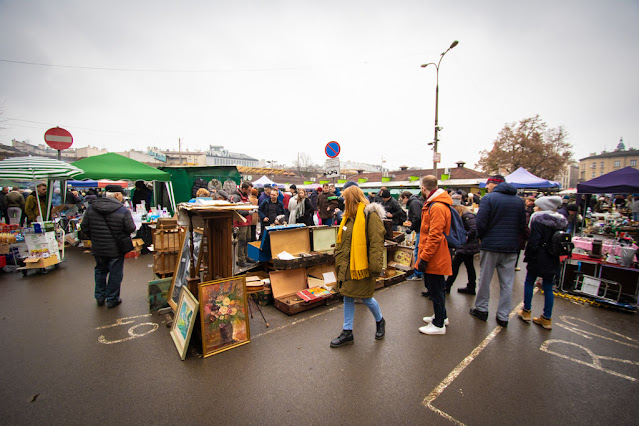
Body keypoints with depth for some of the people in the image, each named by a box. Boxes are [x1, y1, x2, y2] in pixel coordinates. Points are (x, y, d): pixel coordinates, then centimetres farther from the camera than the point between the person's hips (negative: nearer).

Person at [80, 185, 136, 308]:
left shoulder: (91, 208, -3)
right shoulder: (123, 211, -18)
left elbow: (84, 227, 3)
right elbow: (131, 229, -15)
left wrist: (94, 238, 18)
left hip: (97, 248, 5)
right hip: (116, 249, -4)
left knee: (100, 270, 24)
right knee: (115, 274, 10)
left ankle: (99, 297, 33)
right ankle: (112, 299, 20)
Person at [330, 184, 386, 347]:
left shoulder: (370, 215, -13)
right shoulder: (348, 217, 13)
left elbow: (376, 244, -18)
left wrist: (375, 268, -20)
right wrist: (339, 263, 16)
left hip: (362, 266, -8)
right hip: (347, 267, 8)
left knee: (366, 298, 7)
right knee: (348, 298, 13)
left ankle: (380, 321, 38)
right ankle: (347, 333, 26)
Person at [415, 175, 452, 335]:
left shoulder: (437, 207, -21)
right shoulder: (433, 204, 13)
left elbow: (435, 236, -25)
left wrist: (424, 258, -22)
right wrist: (423, 255, 23)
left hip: (434, 258, -10)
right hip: (434, 258, 10)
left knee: (435, 290, 2)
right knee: (435, 288, 22)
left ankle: (439, 325, 17)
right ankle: (441, 316, 38)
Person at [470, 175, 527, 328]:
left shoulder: (489, 198, -10)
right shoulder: (519, 201, 7)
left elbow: (480, 223, -15)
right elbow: (523, 225, 10)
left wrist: (482, 237, 2)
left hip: (491, 246, -4)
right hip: (512, 247, 4)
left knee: (485, 279, 10)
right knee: (507, 283, 10)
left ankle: (482, 309, 22)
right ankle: (503, 316, 16)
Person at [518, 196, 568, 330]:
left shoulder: (538, 219, -14)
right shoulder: (560, 221, 7)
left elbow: (533, 241, -17)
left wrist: (528, 255, -9)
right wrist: (554, 251, 18)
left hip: (538, 258, -6)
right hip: (552, 260, 6)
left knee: (529, 282, 10)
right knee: (548, 287, 10)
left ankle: (526, 311, 20)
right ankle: (547, 318, 16)